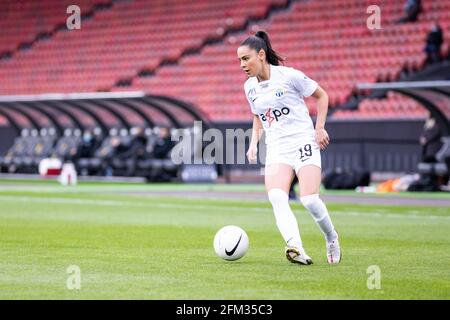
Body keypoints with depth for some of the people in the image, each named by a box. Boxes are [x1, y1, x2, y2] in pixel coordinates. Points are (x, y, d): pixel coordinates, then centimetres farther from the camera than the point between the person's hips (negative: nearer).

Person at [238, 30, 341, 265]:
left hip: (303, 142, -4)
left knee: (309, 199, -17)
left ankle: (332, 239, 14)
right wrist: (254, 143, 10)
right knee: (276, 197, -23)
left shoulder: (288, 76, -8)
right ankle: (296, 248, -40)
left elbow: (321, 96, 3)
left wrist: (320, 128, -5)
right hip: (276, 148, 4)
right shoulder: (250, 87, 9)